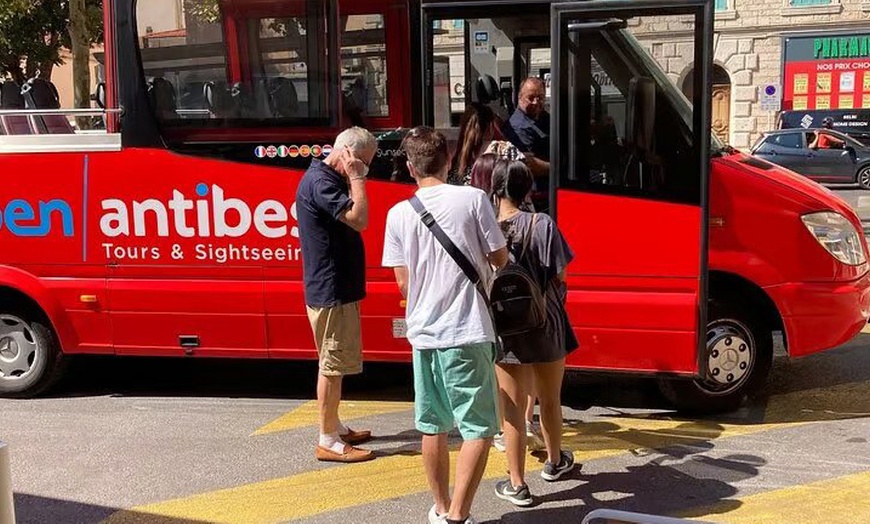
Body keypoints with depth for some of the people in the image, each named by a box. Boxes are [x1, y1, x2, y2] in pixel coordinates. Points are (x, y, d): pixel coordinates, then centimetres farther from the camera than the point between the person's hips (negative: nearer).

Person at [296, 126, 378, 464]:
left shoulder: (329, 180, 14)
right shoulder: (319, 182, -19)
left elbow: (352, 221, 18)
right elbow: (359, 219, -28)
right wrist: (356, 178, -21)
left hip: (338, 290, 11)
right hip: (329, 292, -11)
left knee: (336, 363, 18)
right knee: (332, 365, -3)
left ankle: (335, 428, 30)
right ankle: (328, 442, 6)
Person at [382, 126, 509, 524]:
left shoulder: (399, 213, 1)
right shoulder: (472, 199, -8)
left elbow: (403, 281, 5)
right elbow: (499, 259, 0)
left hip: (423, 332, 4)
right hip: (467, 332, -4)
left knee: (432, 426, 16)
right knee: (478, 428, 4)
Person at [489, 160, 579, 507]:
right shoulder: (542, 225, -11)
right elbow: (558, 277, -9)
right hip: (546, 325, 1)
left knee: (513, 408, 6)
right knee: (550, 400, 21)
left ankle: (517, 485, 10)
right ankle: (554, 462, 41)